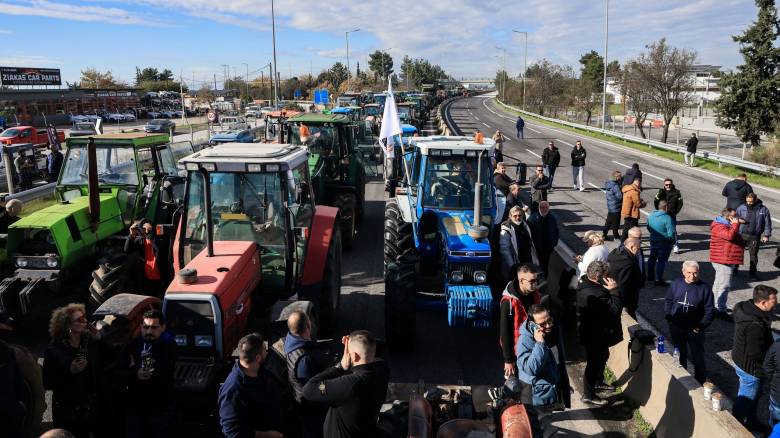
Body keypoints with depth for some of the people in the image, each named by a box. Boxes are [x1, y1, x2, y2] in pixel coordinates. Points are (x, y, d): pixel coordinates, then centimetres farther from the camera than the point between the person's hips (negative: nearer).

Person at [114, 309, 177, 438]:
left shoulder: (169, 346, -7)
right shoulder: (131, 346, 1)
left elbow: (164, 375, -21)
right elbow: (118, 375, -6)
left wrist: (135, 368, -10)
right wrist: (135, 375, -26)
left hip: (161, 408, -3)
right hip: (134, 407, 3)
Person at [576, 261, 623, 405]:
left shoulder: (586, 285, -1)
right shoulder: (594, 294, -35)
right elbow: (615, 309, -32)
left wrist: (610, 290, -5)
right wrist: (614, 290, -25)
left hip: (595, 333, 11)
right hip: (595, 337, -11)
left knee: (603, 357, 30)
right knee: (594, 363, 6)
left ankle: (599, 381, 52)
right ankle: (588, 395, 22)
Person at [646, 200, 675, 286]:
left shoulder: (651, 215, -2)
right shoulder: (667, 218, -23)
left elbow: (648, 228, 9)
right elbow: (671, 233, -23)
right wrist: (672, 240, -5)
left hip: (653, 240, 7)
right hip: (664, 243, -7)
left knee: (652, 258, 21)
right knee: (662, 261, 2)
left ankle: (650, 276, 35)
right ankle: (658, 280, 6)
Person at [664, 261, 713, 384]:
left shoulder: (704, 288, -10)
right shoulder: (676, 284, -1)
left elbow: (709, 310, -7)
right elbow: (668, 301, 9)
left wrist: (701, 326, -13)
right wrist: (668, 317, 0)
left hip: (695, 329, -3)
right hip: (676, 328, 3)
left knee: (697, 357, 4)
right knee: (679, 355, 18)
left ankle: (700, 381, 18)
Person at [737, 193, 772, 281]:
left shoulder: (763, 209, -1)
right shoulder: (741, 208, 1)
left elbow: (767, 223, 3)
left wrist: (766, 235, 0)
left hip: (755, 237, -1)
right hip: (741, 235, 1)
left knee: (753, 255, 6)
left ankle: (753, 273, 16)